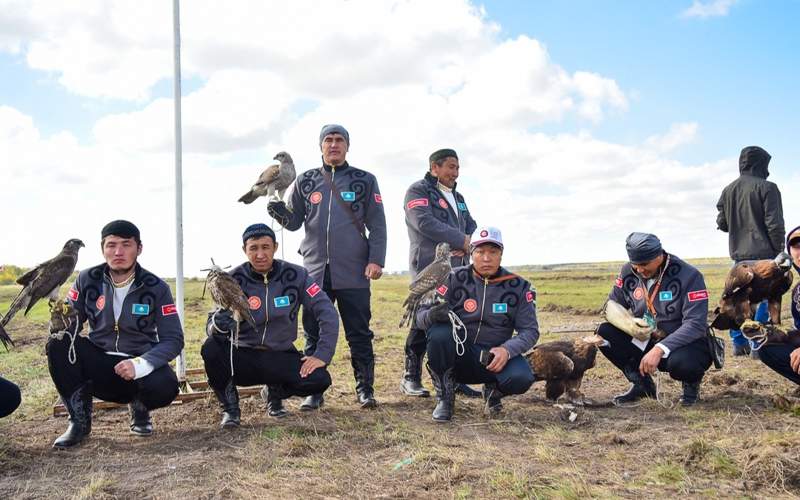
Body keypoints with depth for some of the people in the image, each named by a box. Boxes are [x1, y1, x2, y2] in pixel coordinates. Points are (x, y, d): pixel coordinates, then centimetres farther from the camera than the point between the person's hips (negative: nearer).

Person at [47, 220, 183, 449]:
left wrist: (140, 364, -32)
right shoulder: (88, 280, -5)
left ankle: (139, 407, 7)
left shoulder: (156, 288, -10)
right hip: (98, 362, 2)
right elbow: (68, 324, -2)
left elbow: (173, 340, -14)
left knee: (165, 387, -33)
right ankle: (80, 420, -9)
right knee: (57, 344, -24)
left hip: (139, 364, -2)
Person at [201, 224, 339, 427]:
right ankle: (229, 408, -3)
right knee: (211, 347, -31)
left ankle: (276, 392, 11)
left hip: (281, 356, 1)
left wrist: (322, 355, -18)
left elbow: (327, 313, -9)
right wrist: (218, 324, -42)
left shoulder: (294, 275, -8)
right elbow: (211, 325, -17)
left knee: (320, 379, -25)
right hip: (243, 357, -1)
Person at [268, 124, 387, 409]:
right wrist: (279, 212, -10)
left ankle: (365, 389, 12)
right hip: (315, 270, 2)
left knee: (359, 333, 3)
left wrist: (376, 259, -6)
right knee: (315, 334, 5)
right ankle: (314, 390, 13)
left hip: (353, 272, -2)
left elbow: (377, 224, 4)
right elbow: (294, 222, 12)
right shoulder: (305, 181, 12)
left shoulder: (364, 180, 7)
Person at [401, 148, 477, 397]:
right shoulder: (418, 191, 0)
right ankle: (411, 378, 2)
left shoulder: (457, 197, 24)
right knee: (424, 322, -7)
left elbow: (472, 226, 17)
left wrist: (467, 245, -6)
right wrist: (462, 240, -14)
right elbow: (425, 222, -15)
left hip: (458, 269, 7)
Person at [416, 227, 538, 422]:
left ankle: (493, 391, 10)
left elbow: (530, 330, -2)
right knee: (439, 333, -32)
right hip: (457, 354, 0)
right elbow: (421, 314, -7)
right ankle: (444, 398, -7)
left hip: (493, 358, 1)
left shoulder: (518, 287, -2)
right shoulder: (455, 279, -5)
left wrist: (507, 350, -23)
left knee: (521, 378, -30)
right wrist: (432, 315, -33)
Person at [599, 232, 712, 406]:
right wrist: (628, 324, -21)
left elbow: (695, 325, -27)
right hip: (644, 340, 5)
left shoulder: (688, 276, -20)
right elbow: (612, 304, 4)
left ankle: (691, 385, 2)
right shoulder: (629, 272, -5)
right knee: (604, 333, -15)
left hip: (682, 343, -5)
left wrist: (659, 349, -38)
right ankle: (641, 384, 4)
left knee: (680, 361, -39)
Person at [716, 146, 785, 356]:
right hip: (763, 253, -6)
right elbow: (775, 224, -11)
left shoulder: (728, 190, 9)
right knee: (766, 299, -1)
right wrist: (779, 251, -2)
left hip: (739, 254, 6)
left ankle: (739, 343, 12)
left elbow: (721, 223, 13)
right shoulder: (766, 187, -9)